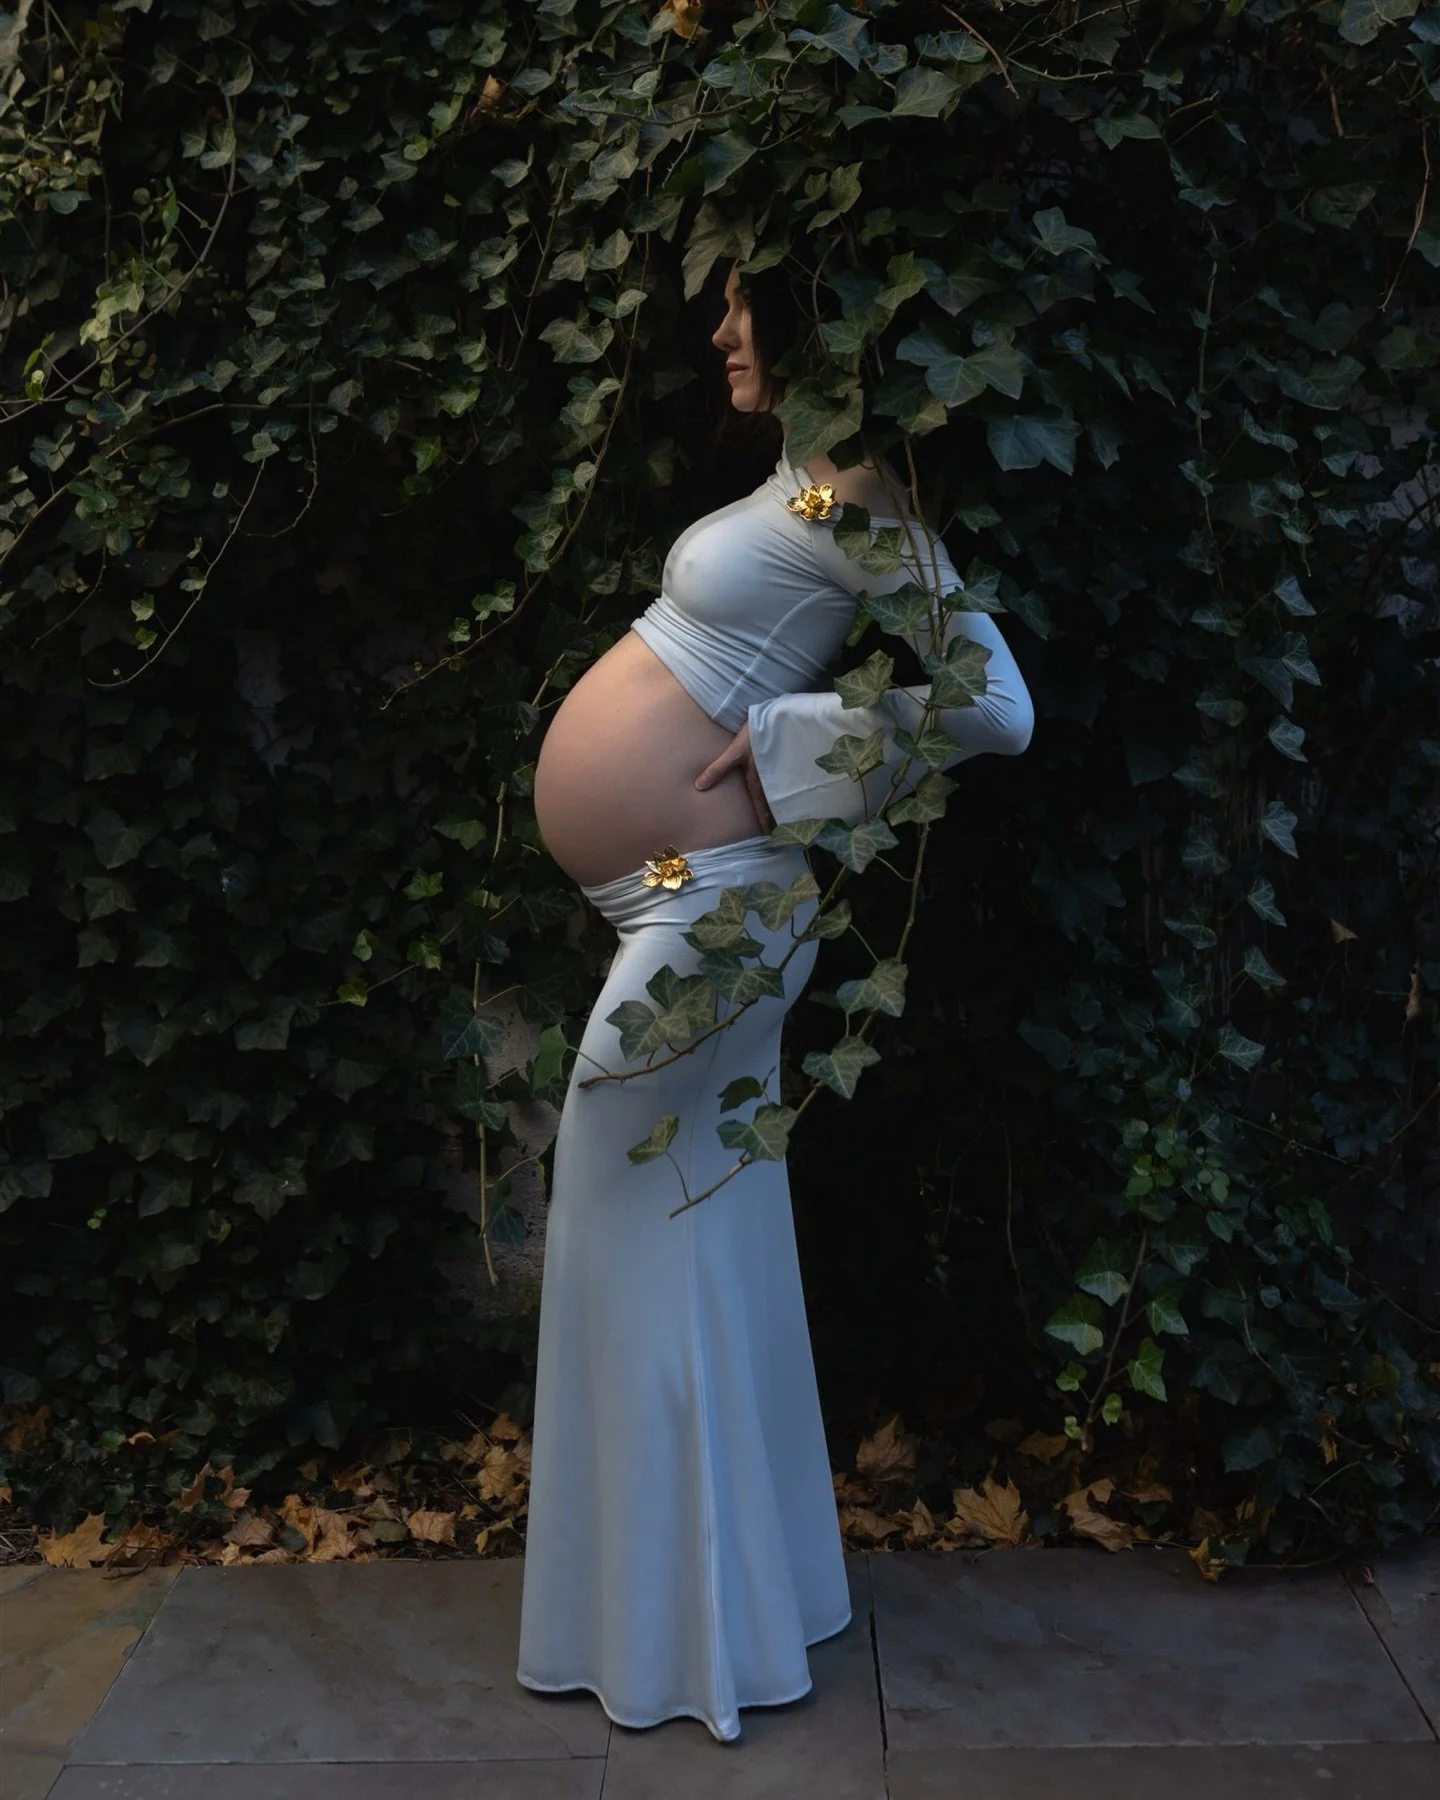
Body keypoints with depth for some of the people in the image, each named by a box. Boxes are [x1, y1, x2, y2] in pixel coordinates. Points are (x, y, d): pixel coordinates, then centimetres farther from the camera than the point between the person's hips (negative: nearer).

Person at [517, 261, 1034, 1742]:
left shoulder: (853, 493, -16)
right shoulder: (803, 479, 12)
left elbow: (993, 707, -23)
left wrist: (791, 745, -17)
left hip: (704, 907, -10)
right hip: (676, 903, 10)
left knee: (650, 1250, 1)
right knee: (685, 1249, 18)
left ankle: (693, 1630, 18)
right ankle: (695, 1592, 36)